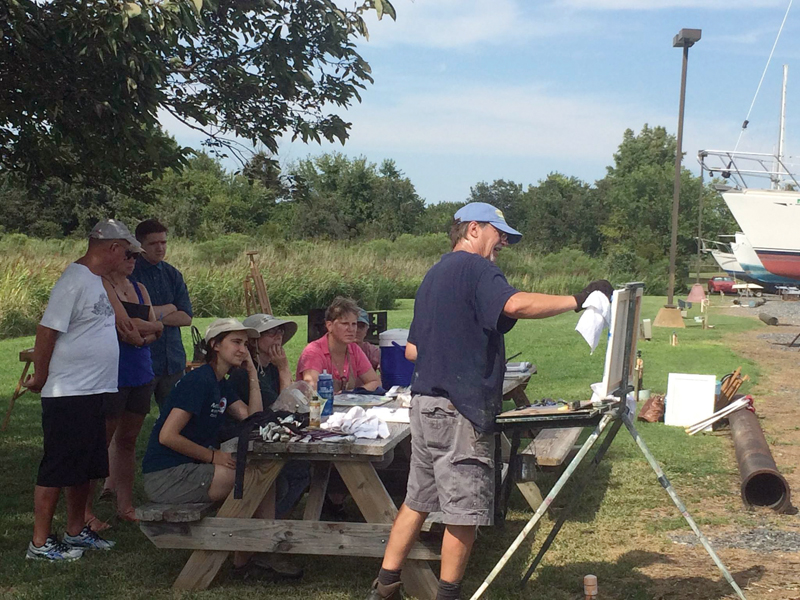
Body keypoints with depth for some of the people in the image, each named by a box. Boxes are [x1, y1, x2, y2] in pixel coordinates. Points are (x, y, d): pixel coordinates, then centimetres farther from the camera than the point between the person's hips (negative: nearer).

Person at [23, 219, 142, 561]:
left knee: (84, 468, 17)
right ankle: (40, 543, 8)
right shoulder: (74, 280, -17)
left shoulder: (98, 280, 14)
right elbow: (47, 332, -18)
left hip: (94, 392, 10)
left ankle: (76, 532, 29)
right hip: (68, 395, -10)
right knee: (57, 469, -1)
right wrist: (40, 378, -11)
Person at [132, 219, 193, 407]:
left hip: (173, 360, 5)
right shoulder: (130, 273, -3)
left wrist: (156, 315, -8)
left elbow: (186, 317, 5)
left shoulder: (173, 275, 12)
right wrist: (169, 308, -3)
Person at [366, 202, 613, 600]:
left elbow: (411, 350, 24)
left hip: (425, 403, 10)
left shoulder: (433, 276, 21)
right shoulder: (474, 269, -9)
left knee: (418, 500, 15)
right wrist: (577, 300, -22)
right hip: (460, 410, -10)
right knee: (465, 511, 1)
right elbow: (515, 305, -28)